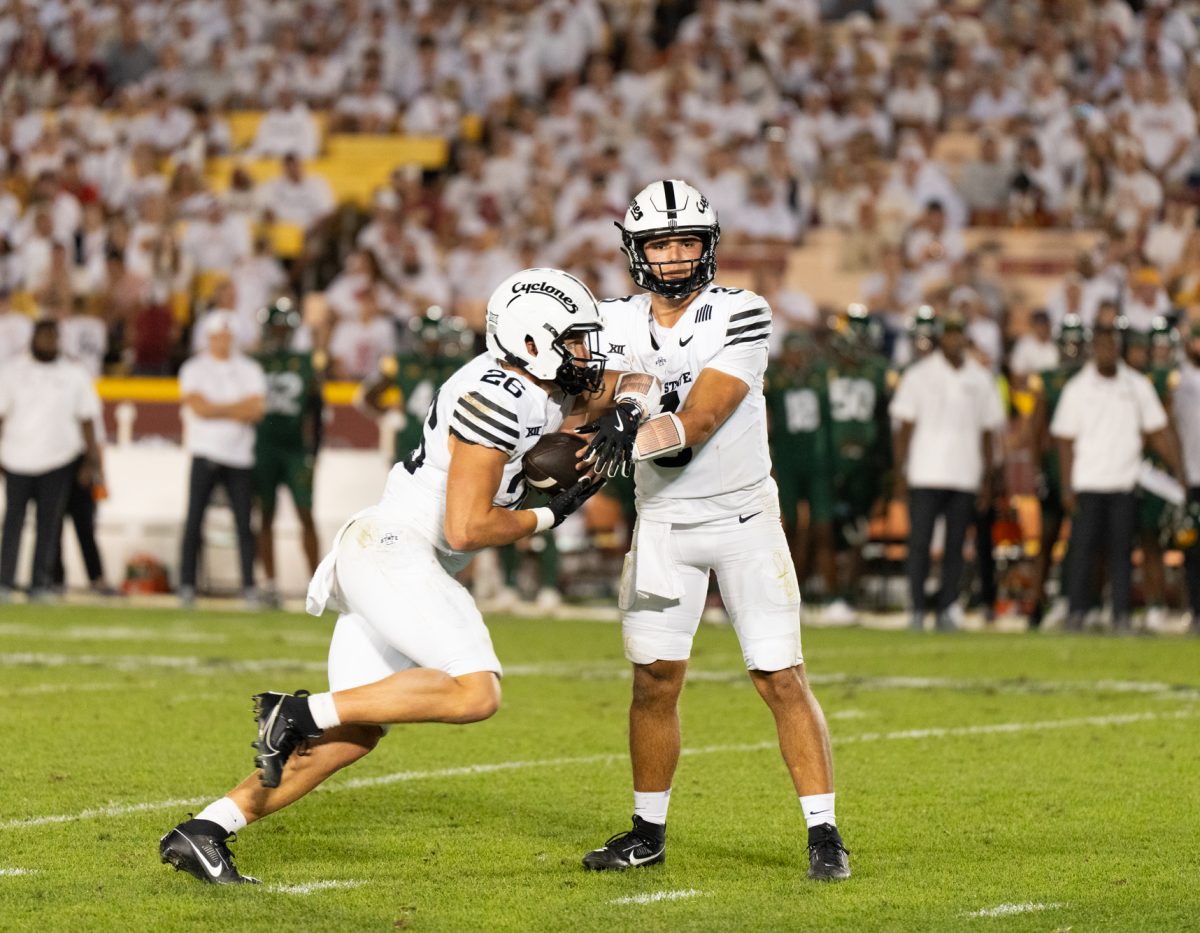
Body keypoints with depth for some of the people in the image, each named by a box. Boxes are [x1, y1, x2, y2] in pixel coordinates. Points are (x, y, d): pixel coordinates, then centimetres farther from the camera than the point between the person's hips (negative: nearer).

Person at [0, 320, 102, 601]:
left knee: (49, 525, 0)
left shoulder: (75, 374, 7)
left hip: (59, 460, 1)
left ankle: (40, 584, 4)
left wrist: (90, 461, 3)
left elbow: (86, 419, 8)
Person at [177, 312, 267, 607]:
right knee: (194, 520, -4)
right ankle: (187, 584, -2)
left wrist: (217, 409, -11)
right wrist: (238, 408, -8)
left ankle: (249, 586, 3)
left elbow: (256, 410, -4)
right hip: (205, 455, -2)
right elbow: (199, 407, -11)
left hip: (240, 457, 2)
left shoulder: (249, 370, 9)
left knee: (245, 523, 0)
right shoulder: (194, 369, 3)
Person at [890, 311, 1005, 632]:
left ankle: (947, 608, 3)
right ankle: (917, 609, -3)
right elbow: (904, 427, 3)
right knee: (919, 542, -6)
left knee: (955, 545, 1)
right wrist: (900, 471, -4)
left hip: (965, 476, 2)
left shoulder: (980, 379, 10)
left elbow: (986, 432, 12)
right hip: (925, 474, -2)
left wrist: (987, 478, 7)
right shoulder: (918, 375, 3)